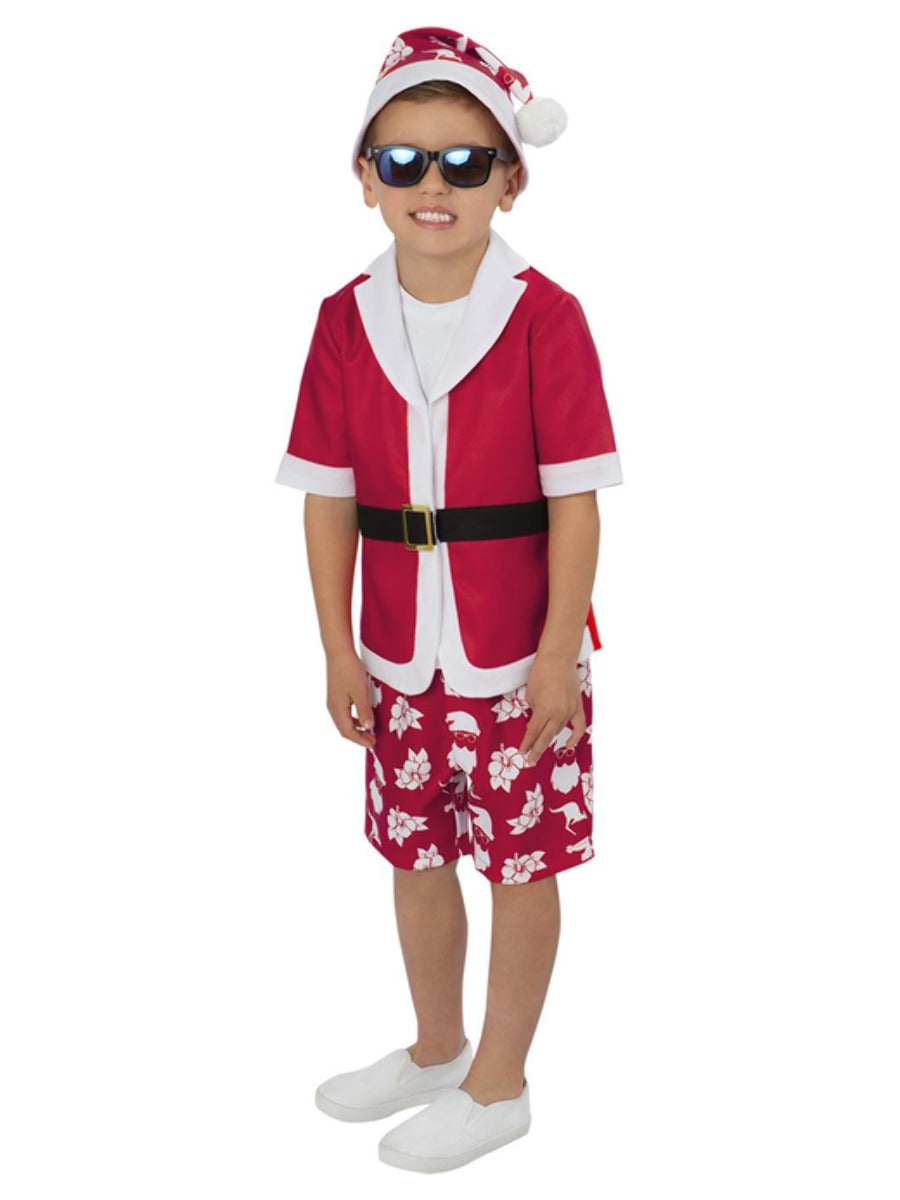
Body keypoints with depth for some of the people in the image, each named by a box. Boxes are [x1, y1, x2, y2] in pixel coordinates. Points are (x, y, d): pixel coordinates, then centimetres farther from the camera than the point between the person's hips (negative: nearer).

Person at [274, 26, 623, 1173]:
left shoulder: (543, 315, -12)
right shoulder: (347, 321, -1)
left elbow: (574, 499, -12)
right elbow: (329, 496, 1)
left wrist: (558, 653, -13)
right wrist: (339, 650, 0)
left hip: (520, 656, -4)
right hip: (401, 654, 4)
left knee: (522, 865, 9)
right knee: (415, 855, 18)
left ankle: (499, 1081, 28)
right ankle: (436, 1046, 42)